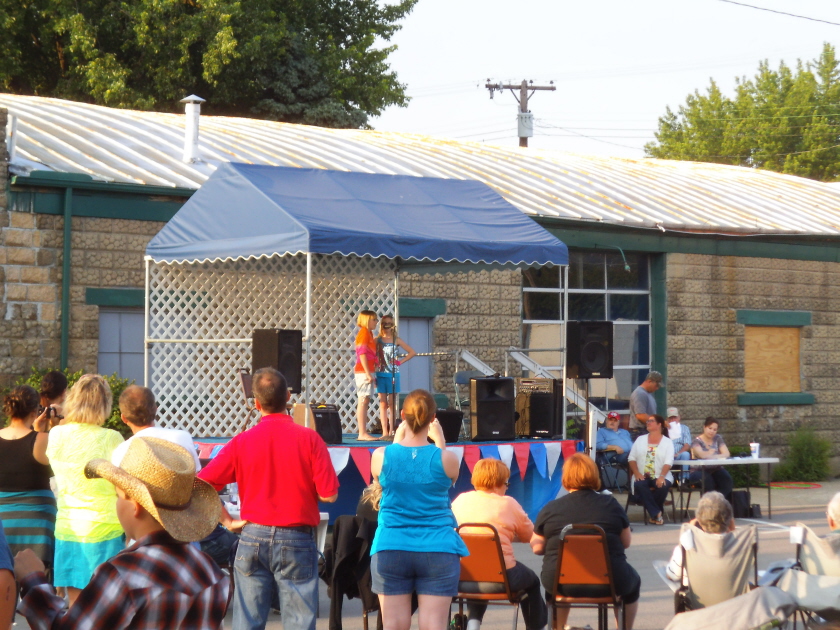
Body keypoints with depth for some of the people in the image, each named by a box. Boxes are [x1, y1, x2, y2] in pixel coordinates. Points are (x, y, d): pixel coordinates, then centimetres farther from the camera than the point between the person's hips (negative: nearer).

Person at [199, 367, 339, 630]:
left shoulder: (241, 442, -2)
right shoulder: (309, 438, -8)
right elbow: (329, 494, -11)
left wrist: (228, 521, 6)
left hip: (253, 538, 2)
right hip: (296, 539, -2)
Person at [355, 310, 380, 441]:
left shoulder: (369, 333, 20)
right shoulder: (364, 333, -9)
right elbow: (362, 353, -16)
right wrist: (368, 373, -20)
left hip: (368, 371, 10)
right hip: (363, 371, -10)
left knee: (365, 401, 7)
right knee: (363, 401, -10)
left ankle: (363, 433, 8)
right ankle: (362, 433, -13)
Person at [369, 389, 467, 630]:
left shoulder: (381, 456, -4)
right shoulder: (445, 458, -7)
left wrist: (398, 439, 21)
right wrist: (440, 441, 22)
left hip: (390, 550, 1)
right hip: (437, 551, -1)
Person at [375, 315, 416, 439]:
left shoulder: (396, 340, 4)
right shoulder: (377, 340, 6)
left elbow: (412, 352, 6)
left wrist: (400, 362, -2)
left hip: (393, 374, -1)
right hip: (381, 374, 1)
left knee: (392, 404, 0)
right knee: (383, 403, 2)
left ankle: (391, 431, 1)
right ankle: (385, 431, 3)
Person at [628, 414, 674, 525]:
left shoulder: (667, 442, 8)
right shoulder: (640, 439, 16)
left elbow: (668, 462, -5)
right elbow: (631, 458, 9)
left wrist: (661, 476, -23)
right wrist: (637, 473, -9)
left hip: (660, 476, -1)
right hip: (642, 476, 1)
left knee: (663, 486, -34)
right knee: (639, 485, -33)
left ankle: (653, 514, -14)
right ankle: (656, 514, -29)